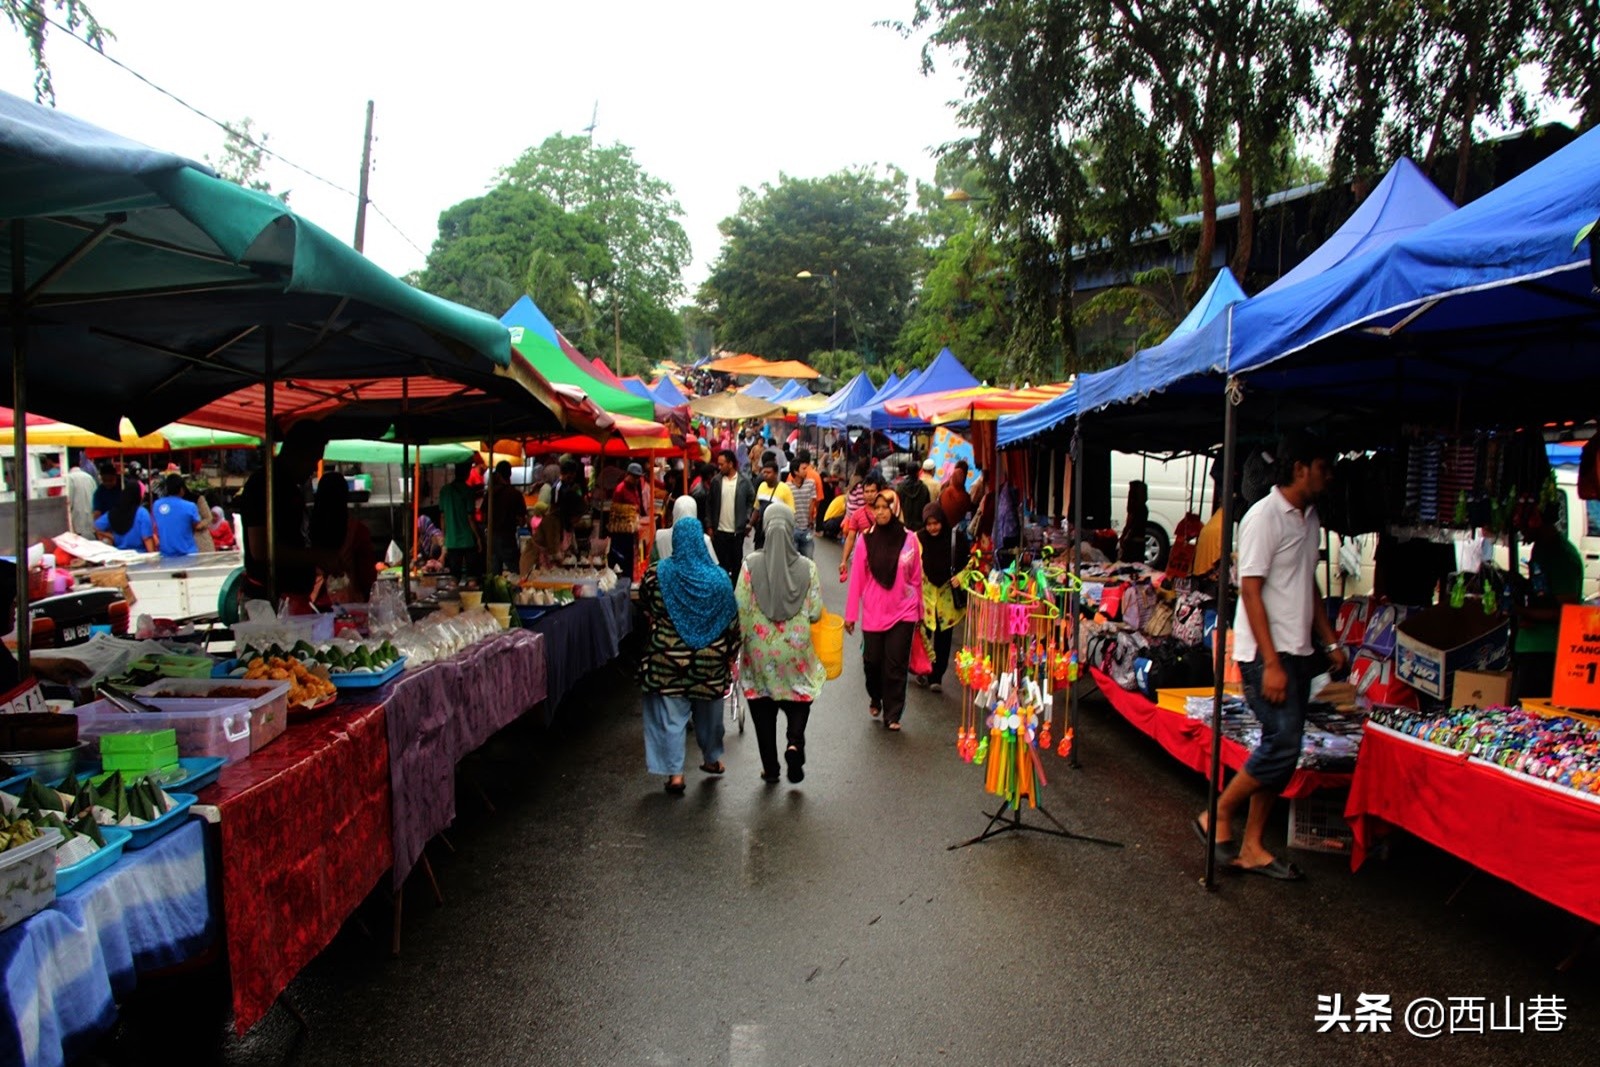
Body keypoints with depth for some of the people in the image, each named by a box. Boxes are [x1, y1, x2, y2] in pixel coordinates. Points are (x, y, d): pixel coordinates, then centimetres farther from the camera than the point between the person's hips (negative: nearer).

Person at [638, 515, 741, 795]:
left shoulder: (657, 573, -10)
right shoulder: (718, 577, -7)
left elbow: (644, 608, 4)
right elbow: (731, 620, -3)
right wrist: (731, 653, 8)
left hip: (668, 657, -2)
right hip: (711, 659, 2)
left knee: (671, 716, 6)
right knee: (709, 711, 20)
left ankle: (675, 773, 4)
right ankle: (712, 759, 38)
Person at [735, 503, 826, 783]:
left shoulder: (751, 563, -10)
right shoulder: (807, 566, -8)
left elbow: (740, 608, -9)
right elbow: (815, 612, -5)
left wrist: (740, 641, 2)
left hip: (759, 649, 0)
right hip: (795, 648, 0)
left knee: (763, 708, 13)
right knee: (800, 699, 18)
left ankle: (770, 768, 19)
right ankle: (794, 742, -7)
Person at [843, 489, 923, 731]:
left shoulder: (909, 539, -3)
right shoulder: (866, 539, -3)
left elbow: (916, 578, 5)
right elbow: (856, 579, -2)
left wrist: (919, 611, 11)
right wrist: (851, 614, -2)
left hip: (903, 613, 0)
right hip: (873, 613, 1)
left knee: (895, 665, 1)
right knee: (872, 661, 8)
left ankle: (892, 715, 12)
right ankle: (875, 697, 37)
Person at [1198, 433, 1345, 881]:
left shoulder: (1309, 518, 14)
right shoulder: (1264, 516, -13)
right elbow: (1250, 592, -17)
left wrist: (1330, 642, 20)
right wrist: (1271, 663, -21)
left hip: (1298, 652, 9)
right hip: (1266, 653, -9)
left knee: (1282, 751, 8)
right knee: (1282, 745, -13)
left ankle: (1251, 847, 15)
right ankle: (1217, 816, 6)